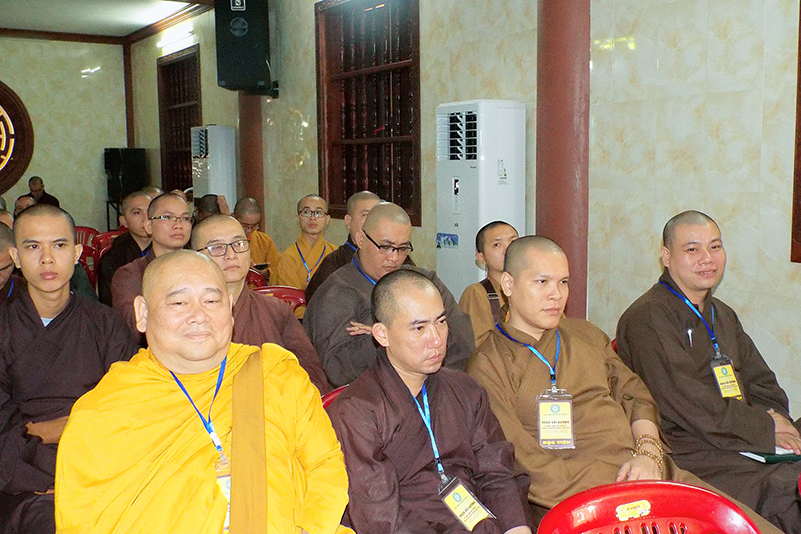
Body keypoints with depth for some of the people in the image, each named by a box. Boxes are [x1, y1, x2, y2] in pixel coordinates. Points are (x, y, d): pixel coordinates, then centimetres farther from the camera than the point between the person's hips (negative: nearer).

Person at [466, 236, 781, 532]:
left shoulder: (586, 335, 20)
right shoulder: (487, 365, -3)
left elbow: (635, 396, 19)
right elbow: (522, 464, -10)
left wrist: (648, 453, -2)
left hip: (649, 471, 6)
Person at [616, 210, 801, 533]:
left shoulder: (724, 316, 23)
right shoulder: (647, 318, -7)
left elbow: (764, 387, 21)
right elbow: (691, 406, -14)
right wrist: (766, 429, -8)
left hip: (744, 443, 8)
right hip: (691, 456, -8)